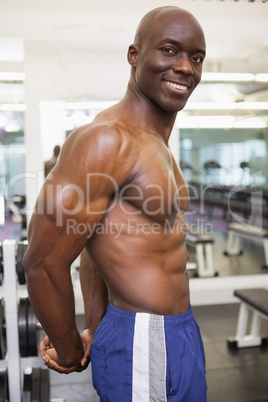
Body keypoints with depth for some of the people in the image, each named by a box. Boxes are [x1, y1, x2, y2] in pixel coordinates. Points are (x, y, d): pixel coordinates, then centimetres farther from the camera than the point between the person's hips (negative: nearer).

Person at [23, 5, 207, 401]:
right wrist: (70, 351, -7)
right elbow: (43, 262, -22)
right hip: (144, 349, -9)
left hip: (177, 335, 9)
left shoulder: (153, 146, 10)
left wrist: (94, 333, 10)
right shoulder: (106, 140, -21)